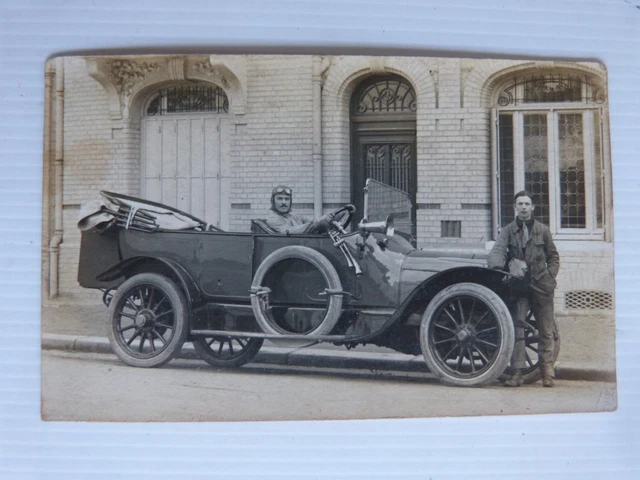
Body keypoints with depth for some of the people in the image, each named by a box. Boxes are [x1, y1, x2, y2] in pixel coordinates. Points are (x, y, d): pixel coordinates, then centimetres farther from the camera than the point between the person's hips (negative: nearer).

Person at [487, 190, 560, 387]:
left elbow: (553, 257, 14)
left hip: (541, 286, 1)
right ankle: (517, 373, -2)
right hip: (518, 286, -1)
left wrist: (550, 276, -1)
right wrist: (499, 267, -32)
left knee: (546, 331, 4)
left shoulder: (543, 230, 7)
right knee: (516, 329, -5)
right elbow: (496, 253, -11)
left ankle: (547, 372, 12)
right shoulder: (508, 231, 4)